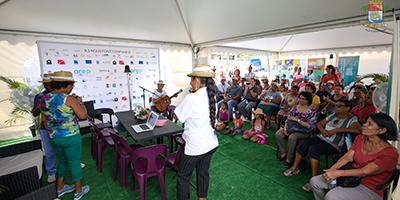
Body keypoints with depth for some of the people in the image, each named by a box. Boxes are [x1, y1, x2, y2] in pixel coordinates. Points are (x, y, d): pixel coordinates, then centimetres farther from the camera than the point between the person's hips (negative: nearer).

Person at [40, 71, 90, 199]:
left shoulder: (44, 99, 2)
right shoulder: (68, 99, -21)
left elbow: (44, 119, 10)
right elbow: (82, 115, -19)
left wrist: (52, 134, 21)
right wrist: (80, 103, -2)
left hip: (54, 139, 7)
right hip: (71, 137, -6)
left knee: (63, 161, 26)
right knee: (75, 163, 11)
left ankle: (60, 188, 41)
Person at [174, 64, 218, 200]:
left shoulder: (191, 98, -22)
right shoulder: (212, 96, 0)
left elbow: (177, 116, -10)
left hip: (194, 146, -7)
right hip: (210, 143, 8)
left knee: (183, 176, 13)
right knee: (203, 173, 23)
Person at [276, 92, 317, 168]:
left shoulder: (312, 111, -8)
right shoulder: (295, 107, 8)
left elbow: (310, 126, -19)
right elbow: (288, 119, 10)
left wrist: (297, 119, -21)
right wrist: (285, 128, -7)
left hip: (304, 132, -5)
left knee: (292, 137, -36)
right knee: (278, 134, -18)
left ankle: (289, 159, -16)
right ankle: (284, 153, 1)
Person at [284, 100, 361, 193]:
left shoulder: (352, 119, -4)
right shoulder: (333, 115, 15)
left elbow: (358, 130, -25)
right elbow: (319, 123, 18)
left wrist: (336, 130, -23)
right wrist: (322, 130, -5)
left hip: (334, 145, -6)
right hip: (321, 137, 6)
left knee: (313, 149, -31)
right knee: (303, 144, -18)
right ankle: (295, 168, -1)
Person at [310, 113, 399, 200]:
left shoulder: (390, 153, -19)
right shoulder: (360, 138, 1)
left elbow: (365, 172, -23)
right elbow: (347, 157, -4)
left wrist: (338, 173, -28)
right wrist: (333, 168, -21)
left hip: (370, 189, -6)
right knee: (315, 181, -9)